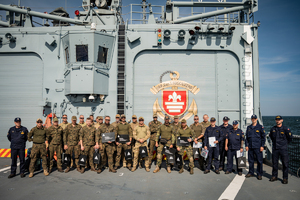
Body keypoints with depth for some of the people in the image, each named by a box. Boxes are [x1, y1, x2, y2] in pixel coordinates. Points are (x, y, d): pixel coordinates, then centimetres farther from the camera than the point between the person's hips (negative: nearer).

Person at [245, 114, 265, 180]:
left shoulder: (260, 127, 0)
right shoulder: (248, 127, 11)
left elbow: (263, 137, -1)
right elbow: (246, 137, 14)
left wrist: (262, 146, -7)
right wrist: (246, 145, 7)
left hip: (258, 147, -4)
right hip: (250, 147, 4)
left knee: (259, 161, 1)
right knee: (250, 160, 9)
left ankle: (259, 174, 12)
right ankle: (251, 173, 21)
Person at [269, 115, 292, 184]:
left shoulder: (285, 129, -7)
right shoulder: (273, 129, 6)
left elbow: (290, 137, 2)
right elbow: (271, 136, 23)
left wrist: (285, 143, 8)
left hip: (283, 149, -4)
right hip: (275, 148, 4)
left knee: (285, 164, 1)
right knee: (274, 163, 9)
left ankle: (285, 178, 11)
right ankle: (274, 176, 20)